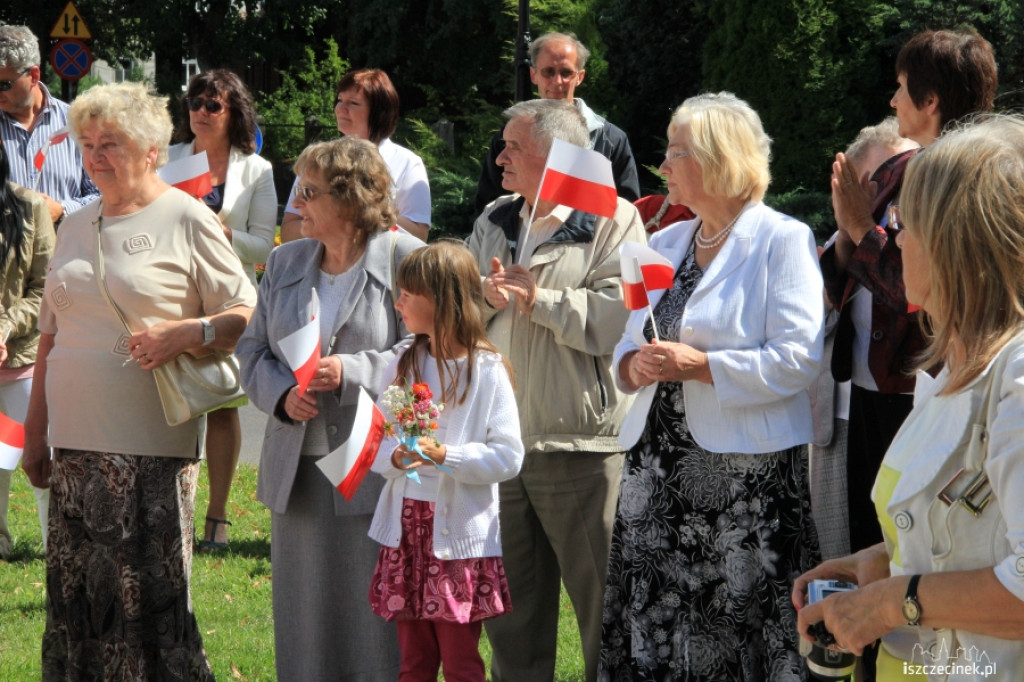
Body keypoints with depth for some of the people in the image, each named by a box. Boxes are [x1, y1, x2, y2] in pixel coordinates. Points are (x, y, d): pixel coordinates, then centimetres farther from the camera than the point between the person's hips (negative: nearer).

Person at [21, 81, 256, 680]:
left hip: (151, 448, -6)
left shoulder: (186, 220, -2)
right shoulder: (77, 227, 15)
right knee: (74, 597, 8)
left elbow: (248, 316, -2)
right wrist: (35, 432, 18)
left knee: (153, 598, -4)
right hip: (75, 446, 6)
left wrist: (189, 332, -20)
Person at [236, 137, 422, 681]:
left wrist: (353, 371, -18)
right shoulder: (285, 262, 14)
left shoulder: (405, 258, -4)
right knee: (304, 619, 9)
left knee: (376, 618, -2)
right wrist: (282, 393, -4)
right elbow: (252, 350, 16)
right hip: (297, 470, 6)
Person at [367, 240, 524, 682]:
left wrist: (446, 456, -23)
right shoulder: (403, 367, 9)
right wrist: (395, 457, -14)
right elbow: (375, 442, 8)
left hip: (459, 535, -5)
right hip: (404, 530, 5)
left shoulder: (486, 371, -7)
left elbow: (508, 456, -11)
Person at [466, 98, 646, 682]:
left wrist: (536, 297, -13)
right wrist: (486, 296, -7)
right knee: (510, 601, 14)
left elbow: (617, 317, -18)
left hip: (580, 447, -6)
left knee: (603, 596, -1)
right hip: (499, 440, 6)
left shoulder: (613, 221, -5)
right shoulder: (493, 224, 16)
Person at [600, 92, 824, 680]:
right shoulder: (665, 244, 18)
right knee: (650, 635, 4)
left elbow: (799, 359, -14)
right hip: (657, 468, 7)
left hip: (746, 474, -6)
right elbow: (629, 344, 21)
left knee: (736, 630, -6)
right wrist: (634, 365, -2)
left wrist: (700, 366, -18)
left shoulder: (784, 240, -4)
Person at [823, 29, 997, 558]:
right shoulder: (897, 172, 11)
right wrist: (846, 232, -4)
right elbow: (840, 287, 15)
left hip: (920, 395, -8)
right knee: (867, 539, 16)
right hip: (870, 389, 8)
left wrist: (864, 228, -14)